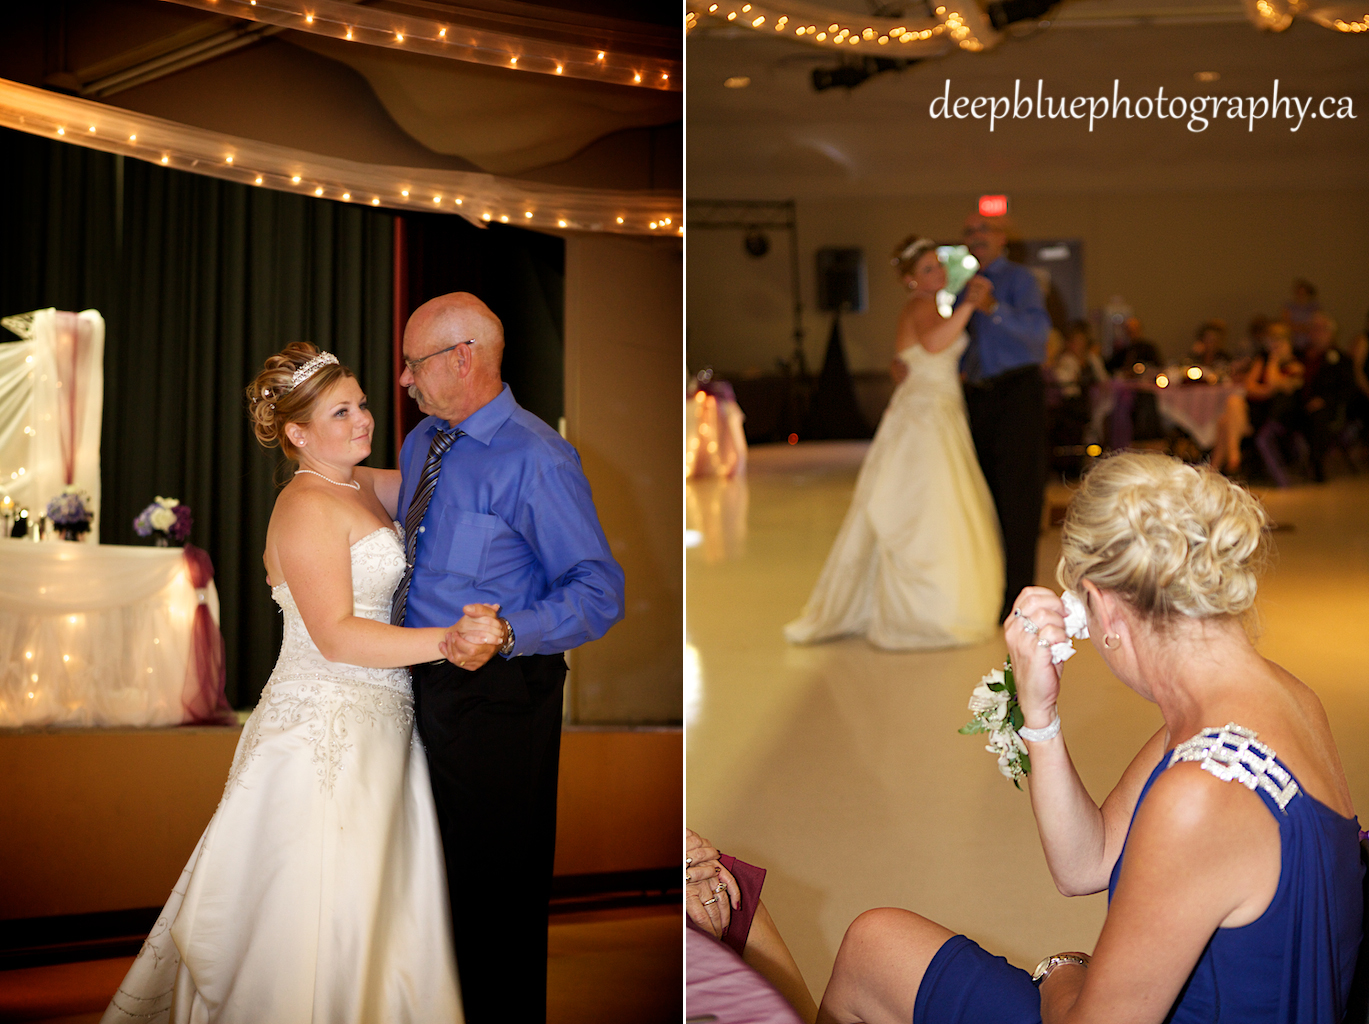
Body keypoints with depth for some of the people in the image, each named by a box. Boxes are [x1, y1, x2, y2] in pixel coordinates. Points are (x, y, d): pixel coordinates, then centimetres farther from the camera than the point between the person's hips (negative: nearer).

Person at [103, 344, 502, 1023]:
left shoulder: (361, 486, 13)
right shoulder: (308, 506, -14)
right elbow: (337, 635, -22)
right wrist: (447, 640, -29)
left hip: (375, 720, 9)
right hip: (328, 721, -9)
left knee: (379, 902, 14)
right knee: (319, 911, -2)